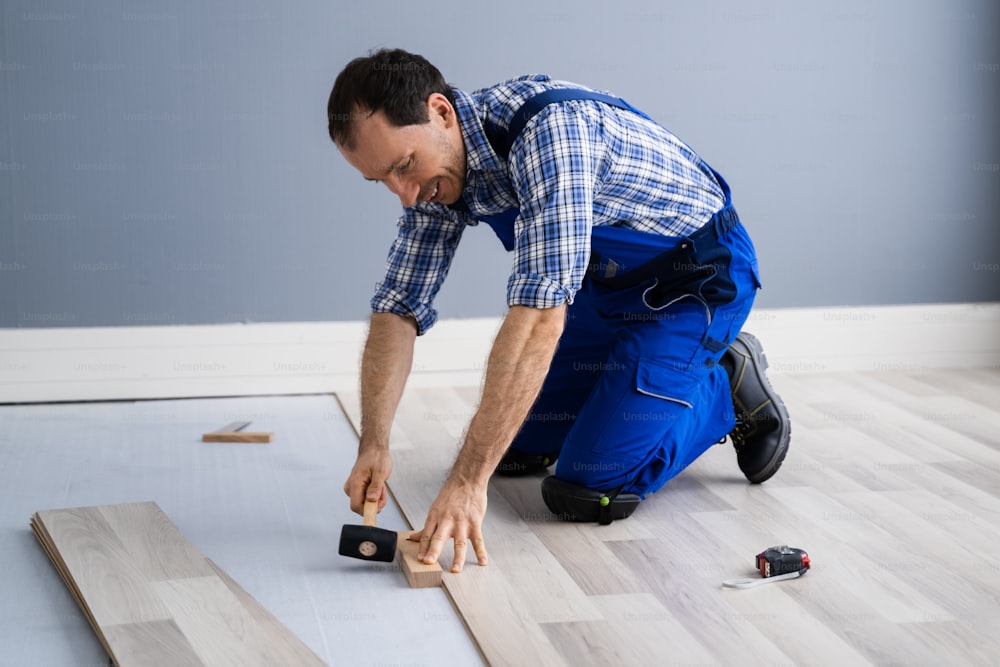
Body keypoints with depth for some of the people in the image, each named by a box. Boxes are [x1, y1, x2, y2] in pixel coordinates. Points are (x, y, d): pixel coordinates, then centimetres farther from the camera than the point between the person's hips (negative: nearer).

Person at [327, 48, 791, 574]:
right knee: (513, 448, 10)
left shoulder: (550, 126, -36)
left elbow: (539, 317, -43)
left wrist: (468, 482, -45)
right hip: (608, 281, 8)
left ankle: (726, 389, 6)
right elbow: (400, 306, -5)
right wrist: (374, 445, -20)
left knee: (585, 491, -15)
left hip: (698, 274, -8)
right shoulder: (434, 168, -11)